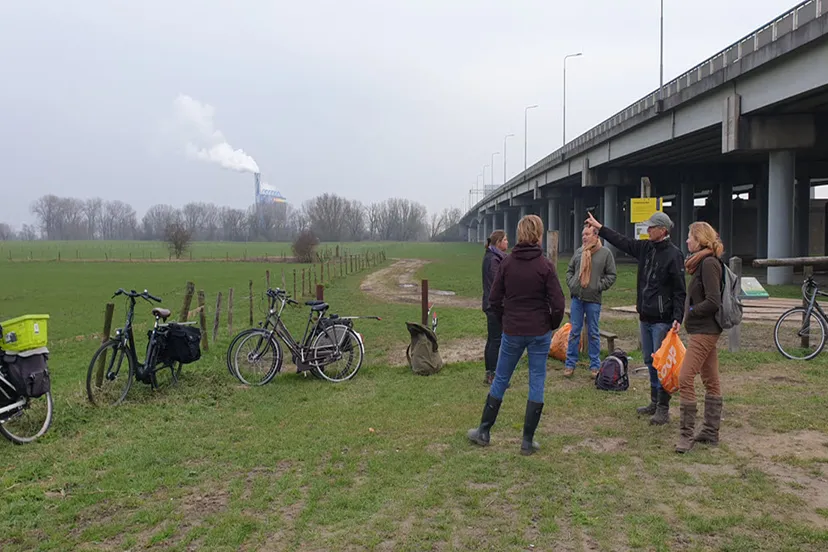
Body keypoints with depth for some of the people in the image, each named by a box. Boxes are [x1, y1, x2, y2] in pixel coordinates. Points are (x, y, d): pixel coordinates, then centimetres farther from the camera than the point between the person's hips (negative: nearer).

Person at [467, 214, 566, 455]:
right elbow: (557, 304, -11)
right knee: (536, 383, 8)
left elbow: (494, 299, -1)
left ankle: (483, 431, 24)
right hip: (540, 333, -2)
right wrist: (552, 326, 6)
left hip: (512, 332, 2)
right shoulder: (545, 265, -11)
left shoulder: (507, 263, -4)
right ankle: (528, 441, 12)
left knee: (500, 380, 15)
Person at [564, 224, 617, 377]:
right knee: (574, 331, 7)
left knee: (593, 333, 7)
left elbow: (611, 275, -1)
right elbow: (570, 270, 16)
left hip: (593, 300, -3)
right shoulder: (578, 252, 7)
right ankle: (570, 363, 13)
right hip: (576, 298, 3)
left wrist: (599, 287, -10)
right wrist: (571, 284, 2)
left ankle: (595, 366, 16)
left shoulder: (605, 253, -3)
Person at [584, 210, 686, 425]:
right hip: (645, 317, 8)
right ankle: (655, 402, 27)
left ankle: (663, 408, 3)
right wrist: (599, 227, 23)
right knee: (650, 361, 15)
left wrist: (677, 318, -20)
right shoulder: (645, 248, 8)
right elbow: (622, 242, 21)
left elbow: (680, 291, -14)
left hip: (662, 320, -8)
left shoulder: (674, 255, -13)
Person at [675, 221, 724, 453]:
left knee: (685, 379, -11)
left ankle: (686, 434, -5)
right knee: (711, 382, 14)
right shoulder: (704, 262, 13)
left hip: (704, 331, -11)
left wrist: (690, 311, -10)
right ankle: (711, 432, 22)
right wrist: (691, 311, 6)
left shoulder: (709, 263, -16)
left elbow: (713, 302, -22)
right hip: (707, 330, 11)